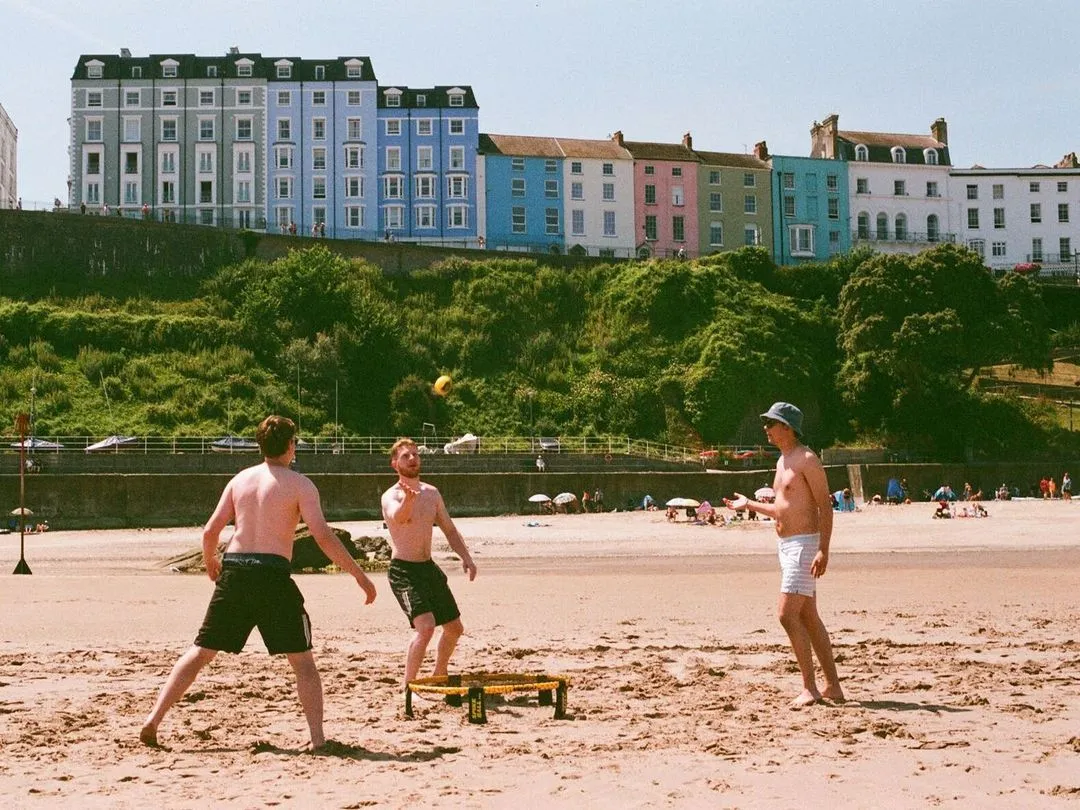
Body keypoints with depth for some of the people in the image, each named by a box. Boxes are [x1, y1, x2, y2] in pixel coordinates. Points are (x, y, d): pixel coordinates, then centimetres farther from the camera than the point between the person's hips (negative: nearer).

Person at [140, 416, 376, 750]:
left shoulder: (240, 479, 12)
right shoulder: (299, 484, -1)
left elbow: (210, 530, 11)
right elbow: (323, 536, -9)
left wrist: (210, 562, 32)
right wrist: (359, 575, -5)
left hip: (233, 571, 4)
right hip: (272, 574, -4)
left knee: (200, 652, 15)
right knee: (303, 661, 6)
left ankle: (153, 719, 12)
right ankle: (318, 739, -1)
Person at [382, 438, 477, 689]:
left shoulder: (431, 493, 8)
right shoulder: (391, 496, -12)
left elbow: (450, 530, 15)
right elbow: (397, 518, -37)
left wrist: (466, 557, -2)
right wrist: (407, 499, -60)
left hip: (429, 567, 7)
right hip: (404, 571, -7)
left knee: (454, 628, 16)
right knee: (425, 626, -26)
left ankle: (439, 676, 38)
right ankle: (408, 686, -15)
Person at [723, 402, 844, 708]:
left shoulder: (807, 459, -11)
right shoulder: (782, 461, 17)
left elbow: (825, 506, -16)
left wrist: (823, 550, -23)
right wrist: (749, 504, 25)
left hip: (804, 544, -10)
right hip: (786, 544, 10)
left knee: (788, 615, -14)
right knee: (808, 618, 11)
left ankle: (810, 688, -9)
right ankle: (833, 686, 16)